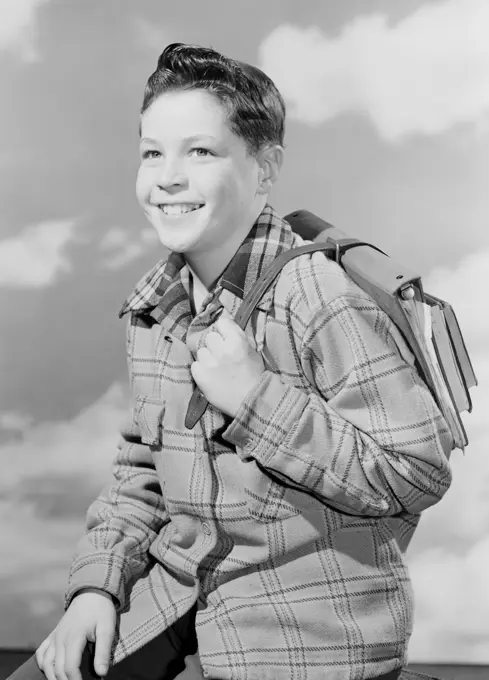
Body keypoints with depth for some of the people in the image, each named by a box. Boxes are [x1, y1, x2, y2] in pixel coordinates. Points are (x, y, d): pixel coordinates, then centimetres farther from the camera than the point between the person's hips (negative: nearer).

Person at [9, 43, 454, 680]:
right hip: (176, 597, 6)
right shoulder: (152, 306, 5)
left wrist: (257, 398, -24)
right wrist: (98, 582, 0)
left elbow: (420, 470, -19)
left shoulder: (324, 296, -18)